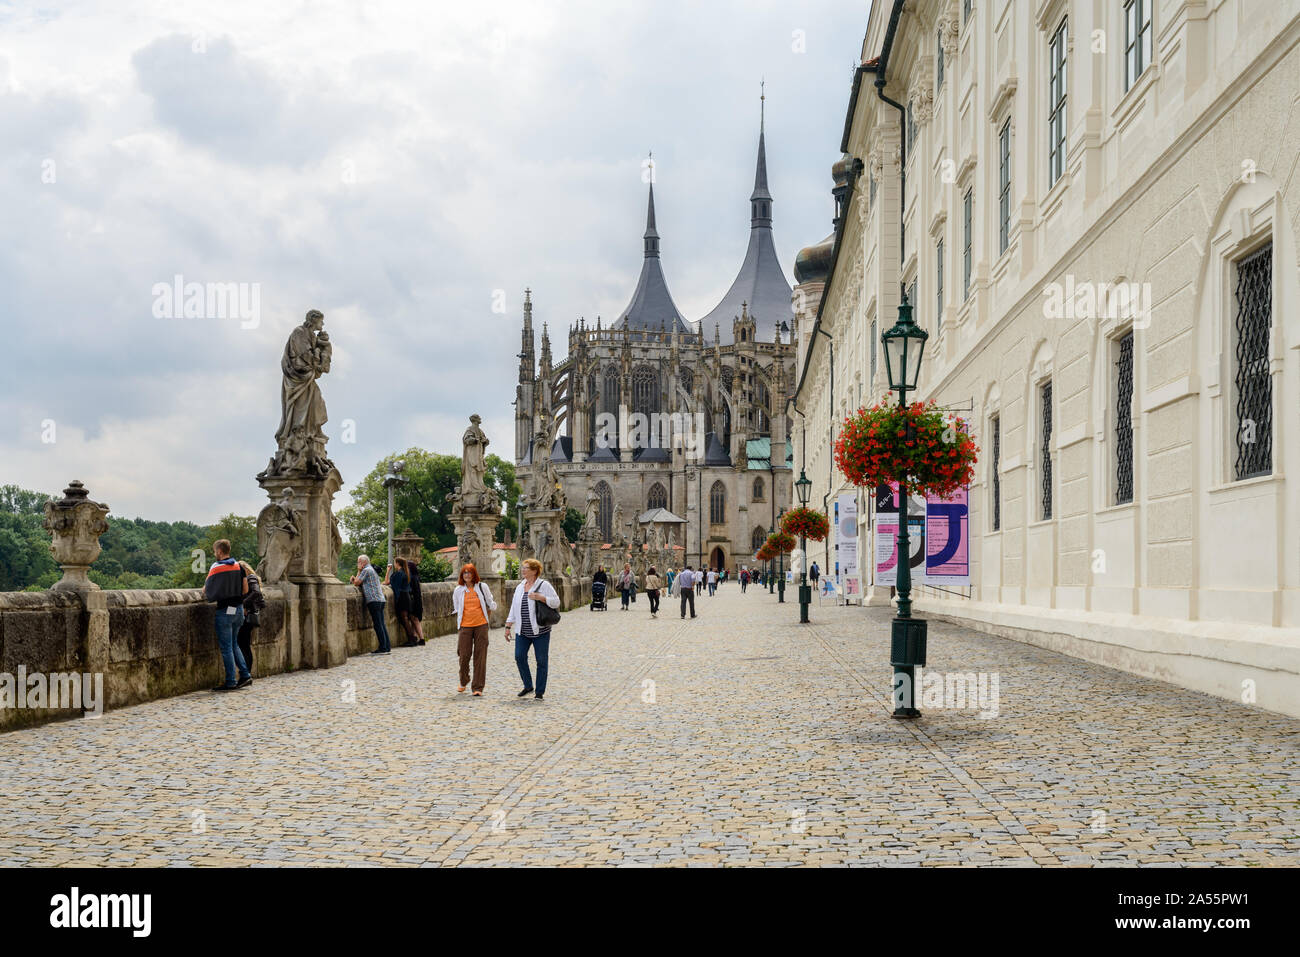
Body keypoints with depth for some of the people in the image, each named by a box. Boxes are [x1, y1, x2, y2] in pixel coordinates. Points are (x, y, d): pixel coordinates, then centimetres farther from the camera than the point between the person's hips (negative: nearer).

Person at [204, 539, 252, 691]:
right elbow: (245, 590, 8)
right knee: (233, 644, 19)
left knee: (226, 647, 0)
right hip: (239, 609, 6)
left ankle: (230, 682, 2)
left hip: (225, 611, -6)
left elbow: (206, 590, -6)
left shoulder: (216, 567, -11)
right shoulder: (239, 566, 7)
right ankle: (245, 674, 12)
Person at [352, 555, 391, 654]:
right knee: (381, 624, 8)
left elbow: (357, 583, -2)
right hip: (381, 600, 9)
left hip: (374, 600, -9)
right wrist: (355, 579, 11)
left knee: (378, 625, -9)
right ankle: (388, 647, 5)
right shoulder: (372, 570, 25)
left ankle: (383, 648, -11)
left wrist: (358, 571, 7)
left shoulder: (366, 570, -4)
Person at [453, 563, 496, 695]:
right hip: (465, 626, 1)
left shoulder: (482, 587, 3)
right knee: (464, 655, -4)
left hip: (481, 625, 0)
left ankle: (478, 688, 3)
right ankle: (463, 683, 22)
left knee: (480, 656, -2)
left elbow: (491, 604, 15)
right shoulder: (458, 590, 7)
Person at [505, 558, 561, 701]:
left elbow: (556, 602, -8)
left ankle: (539, 692, 9)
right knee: (519, 657, -2)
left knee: (541, 660, -1)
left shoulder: (543, 585, -4)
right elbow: (514, 608, 16)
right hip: (523, 631, 5)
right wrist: (508, 627, 12)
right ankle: (528, 687, 16)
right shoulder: (520, 587, 13)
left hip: (540, 630, -5)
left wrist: (540, 597, -20)